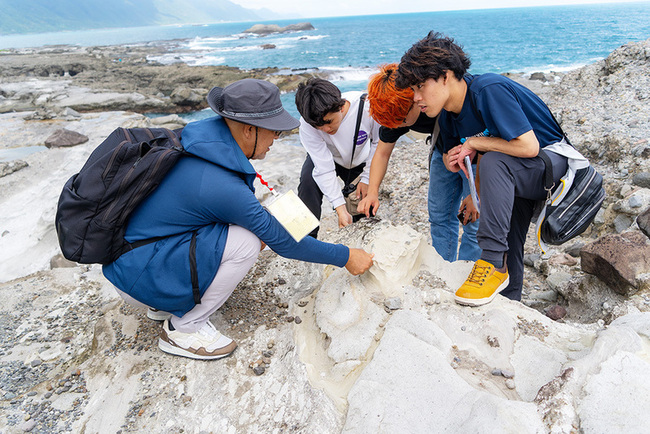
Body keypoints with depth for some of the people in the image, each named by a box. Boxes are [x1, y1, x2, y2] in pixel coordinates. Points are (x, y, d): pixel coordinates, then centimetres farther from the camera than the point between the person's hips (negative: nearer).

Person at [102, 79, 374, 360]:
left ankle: (166, 299, 14)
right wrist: (344, 256, -10)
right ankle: (183, 329, -2)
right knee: (246, 242, -22)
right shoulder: (221, 186, -31)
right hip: (135, 273, -9)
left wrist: (259, 222, 0)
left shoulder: (202, 137, -5)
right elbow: (282, 241, -20)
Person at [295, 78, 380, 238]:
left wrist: (366, 179, -15)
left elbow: (379, 143, -16)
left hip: (360, 159, 2)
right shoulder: (307, 124, -34)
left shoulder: (367, 106, -35)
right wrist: (340, 209, -37)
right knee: (309, 179, -30)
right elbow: (324, 169, -33)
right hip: (323, 157, -1)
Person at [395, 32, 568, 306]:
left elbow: (529, 147, -32)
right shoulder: (448, 117, -4)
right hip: (511, 180, 8)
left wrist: (474, 143, -23)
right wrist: (453, 160, -12)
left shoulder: (489, 90, -27)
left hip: (553, 163, -7)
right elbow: (454, 157, 12)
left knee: (493, 162, -37)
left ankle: (493, 261, -32)